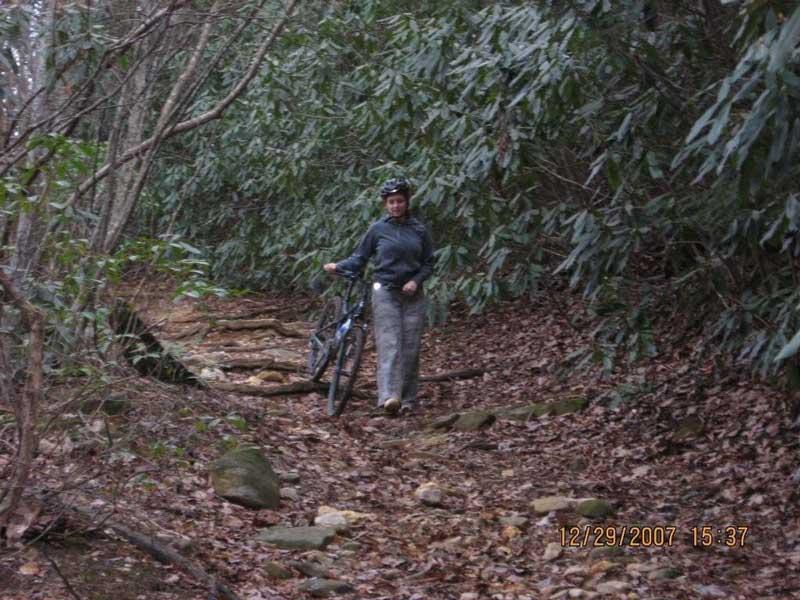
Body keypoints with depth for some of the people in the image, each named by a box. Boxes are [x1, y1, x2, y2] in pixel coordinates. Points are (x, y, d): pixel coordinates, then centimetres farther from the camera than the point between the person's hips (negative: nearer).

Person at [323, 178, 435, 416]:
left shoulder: (419, 230, 7)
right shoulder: (378, 229, 2)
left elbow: (428, 263, 10)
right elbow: (360, 258, 6)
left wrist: (416, 281, -7)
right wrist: (337, 266, -9)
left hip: (412, 295, 2)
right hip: (386, 292, -2)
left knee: (410, 348, 1)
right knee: (390, 345, -14)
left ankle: (408, 400, 9)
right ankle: (389, 396, -26)